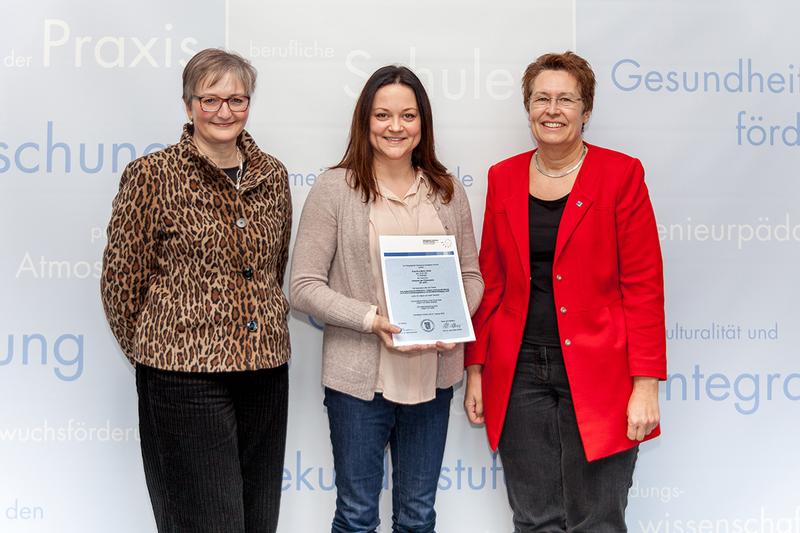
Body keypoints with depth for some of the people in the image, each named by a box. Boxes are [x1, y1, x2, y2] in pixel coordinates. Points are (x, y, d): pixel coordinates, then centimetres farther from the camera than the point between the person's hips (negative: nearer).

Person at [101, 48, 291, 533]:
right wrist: (149, 352, 7)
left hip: (266, 370, 5)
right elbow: (122, 278, -1)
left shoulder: (272, 175, 7)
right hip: (185, 374, -5)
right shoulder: (153, 175, -7)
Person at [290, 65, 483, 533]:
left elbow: (471, 274, 12)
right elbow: (304, 286, -7)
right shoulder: (335, 188, -5)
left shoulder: (448, 192, 6)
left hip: (432, 377, 3)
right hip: (359, 377, -3)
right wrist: (373, 320, -19)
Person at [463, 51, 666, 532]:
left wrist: (646, 383, -10)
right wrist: (476, 369, 7)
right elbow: (489, 283, 10)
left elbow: (643, 285, -6)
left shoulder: (621, 174, -3)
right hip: (519, 371, 3)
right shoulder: (503, 177, 8)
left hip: (598, 374, -3)